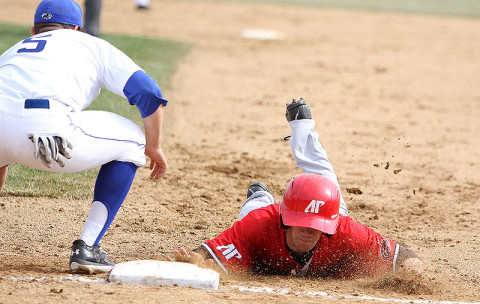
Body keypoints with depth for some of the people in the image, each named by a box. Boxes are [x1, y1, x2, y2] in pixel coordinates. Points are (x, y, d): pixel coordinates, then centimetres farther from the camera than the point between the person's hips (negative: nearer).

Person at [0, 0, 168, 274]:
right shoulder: (93, 46, 30)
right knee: (130, 141, 22)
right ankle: (87, 248, 15)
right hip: (46, 129, -4)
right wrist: (153, 147, 31)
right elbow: (148, 92, 18)